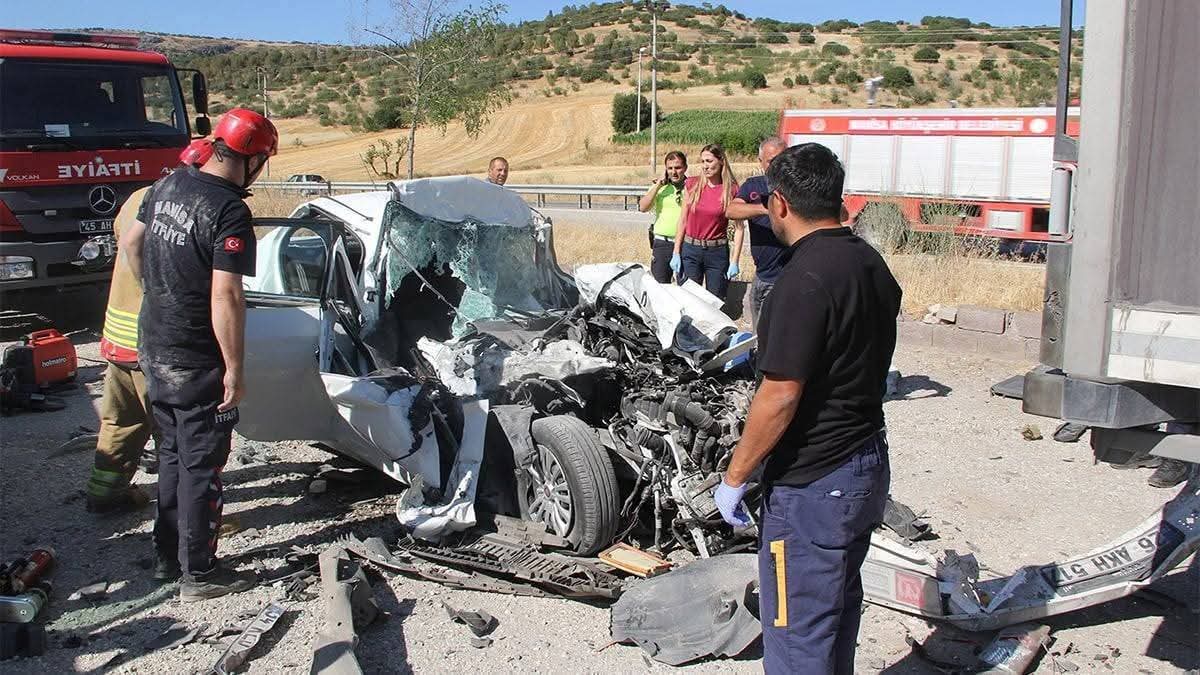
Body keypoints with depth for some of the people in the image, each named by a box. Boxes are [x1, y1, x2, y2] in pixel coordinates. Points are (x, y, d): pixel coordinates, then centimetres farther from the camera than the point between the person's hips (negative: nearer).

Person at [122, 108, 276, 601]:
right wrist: (234, 369, -20)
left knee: (173, 453, 20)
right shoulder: (230, 212, -22)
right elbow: (225, 296, -26)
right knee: (201, 465, 3)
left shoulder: (168, 185, 5)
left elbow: (132, 245, 18)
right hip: (196, 362, -8)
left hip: (153, 347, 8)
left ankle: (167, 556, 31)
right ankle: (199, 573, 12)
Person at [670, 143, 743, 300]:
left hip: (717, 252, -2)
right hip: (690, 250, 2)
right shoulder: (692, 185, 1)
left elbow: (739, 228, -4)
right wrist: (676, 253, 2)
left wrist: (734, 261, -9)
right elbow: (682, 220, 5)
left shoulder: (731, 190, -6)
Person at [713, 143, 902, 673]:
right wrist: (764, 346, 27)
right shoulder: (871, 264, 6)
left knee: (797, 632, 4)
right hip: (868, 465, 9)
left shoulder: (805, 277, -22)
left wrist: (734, 477, -12)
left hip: (813, 485, -9)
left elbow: (780, 397, -23)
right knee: (839, 605, 24)